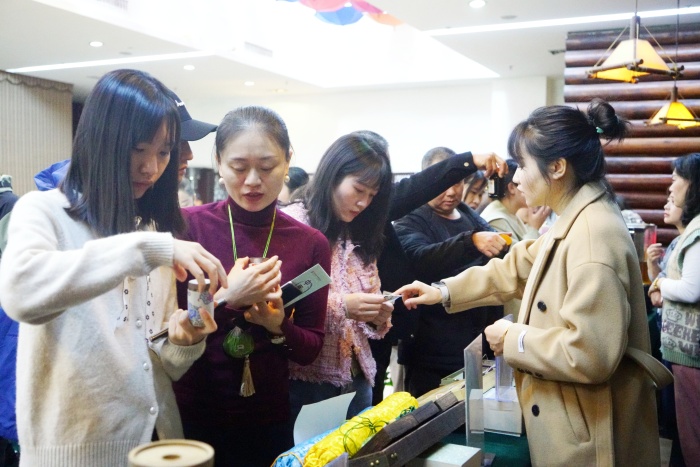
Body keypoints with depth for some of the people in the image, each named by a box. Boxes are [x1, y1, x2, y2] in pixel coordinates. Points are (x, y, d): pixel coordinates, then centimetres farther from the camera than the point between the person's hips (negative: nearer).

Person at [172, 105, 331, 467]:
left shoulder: (311, 244, -4)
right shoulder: (186, 226, -10)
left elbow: (311, 349, 1)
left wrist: (278, 326, -18)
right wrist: (226, 299, -24)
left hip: (267, 422, 2)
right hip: (189, 416, -1)